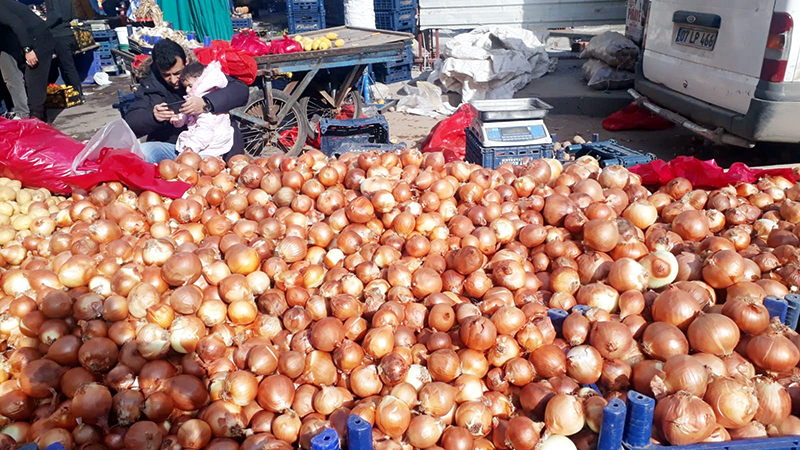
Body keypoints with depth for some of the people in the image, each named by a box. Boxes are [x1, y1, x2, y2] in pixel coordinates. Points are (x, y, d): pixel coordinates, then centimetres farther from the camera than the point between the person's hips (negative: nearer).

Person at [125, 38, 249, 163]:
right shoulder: (149, 85, 7)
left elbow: (241, 90, -15)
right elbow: (130, 121, 3)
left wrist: (206, 104, -30)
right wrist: (153, 116, -21)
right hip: (170, 146, 4)